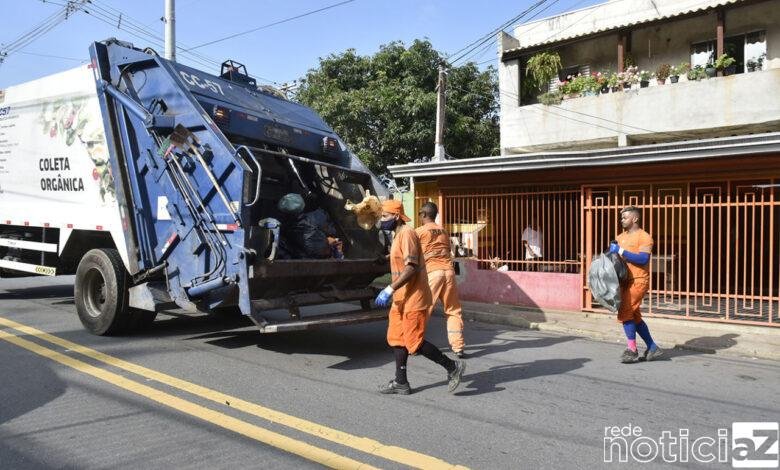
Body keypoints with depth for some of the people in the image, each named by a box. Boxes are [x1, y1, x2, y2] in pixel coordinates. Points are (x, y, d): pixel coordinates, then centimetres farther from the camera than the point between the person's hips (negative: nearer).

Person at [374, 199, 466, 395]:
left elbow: (411, 267, -25)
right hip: (401, 298, 10)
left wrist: (390, 289, -25)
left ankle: (453, 367, 8)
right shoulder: (397, 235, 15)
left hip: (413, 299, -10)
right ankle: (401, 382, 20)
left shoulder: (406, 234, -17)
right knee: (396, 339, 12)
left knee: (414, 342, -6)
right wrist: (393, 292, 22)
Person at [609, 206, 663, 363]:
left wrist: (621, 251, -22)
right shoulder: (620, 237, 14)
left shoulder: (644, 237, -10)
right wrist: (612, 251, -1)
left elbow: (643, 259, -22)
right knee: (634, 316, 13)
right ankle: (653, 348, 25)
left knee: (624, 313, -13)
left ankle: (632, 350, -2)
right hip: (626, 281, 9)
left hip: (638, 281, -9)